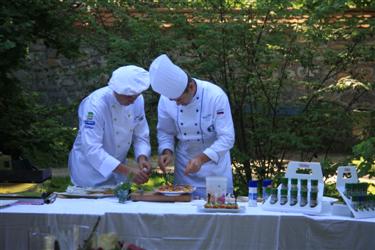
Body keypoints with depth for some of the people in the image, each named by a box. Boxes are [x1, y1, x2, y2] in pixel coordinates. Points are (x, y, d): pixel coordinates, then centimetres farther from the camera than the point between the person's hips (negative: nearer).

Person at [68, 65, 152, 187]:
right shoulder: (95, 104, -27)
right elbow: (92, 150, -33)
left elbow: (141, 136, 1)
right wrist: (127, 171, -38)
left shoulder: (137, 100, -8)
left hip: (118, 170, 6)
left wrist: (142, 158, -20)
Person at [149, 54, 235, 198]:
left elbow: (227, 138, -23)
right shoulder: (166, 99, -12)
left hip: (214, 160, -3)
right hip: (184, 162, 3)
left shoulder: (216, 96, -24)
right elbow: (165, 132, 3)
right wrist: (167, 152, -16)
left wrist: (202, 158, -32)